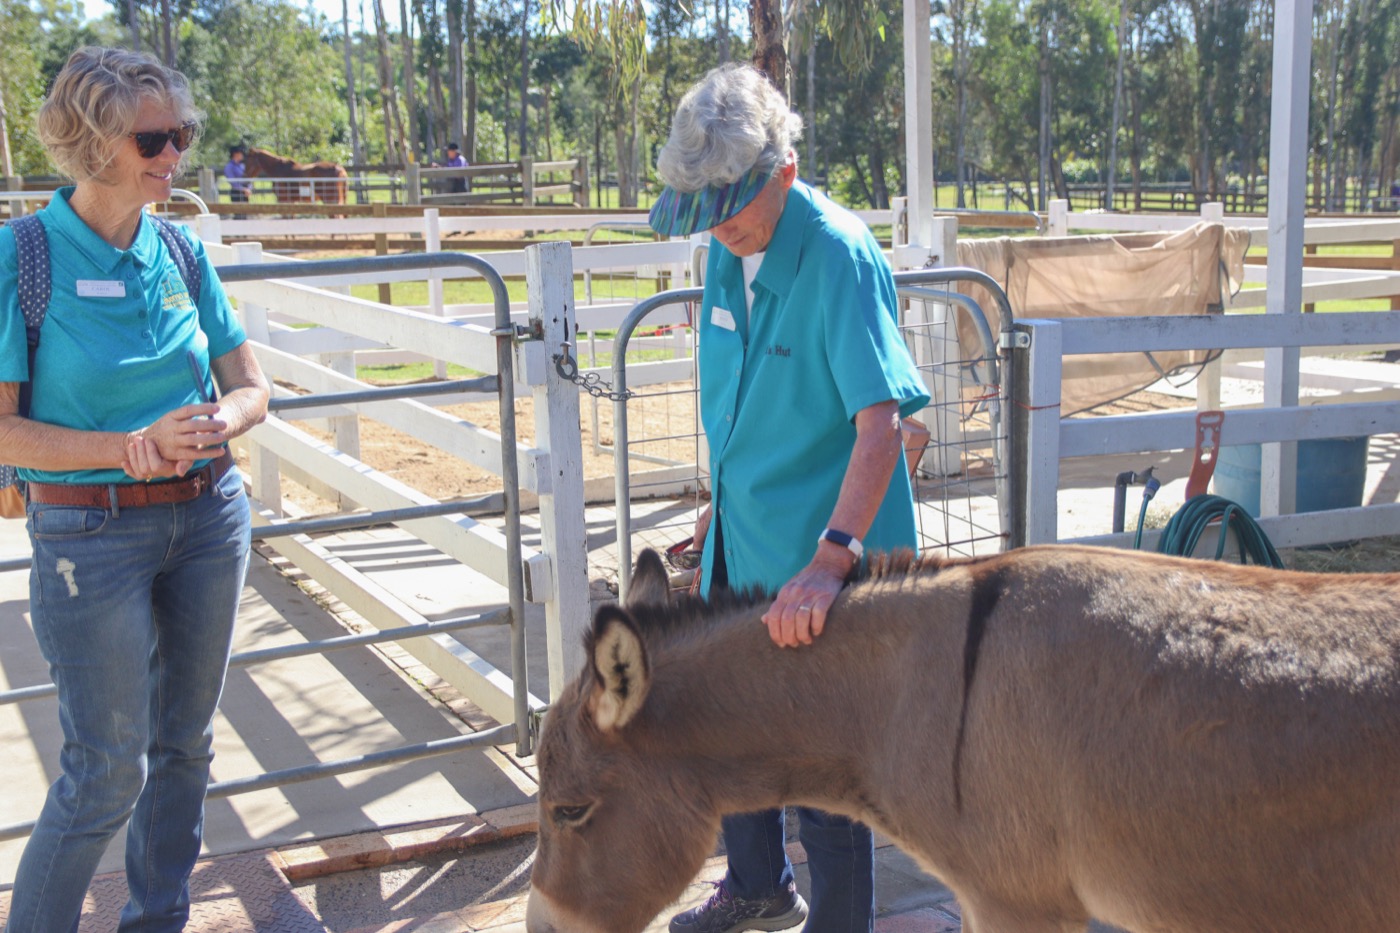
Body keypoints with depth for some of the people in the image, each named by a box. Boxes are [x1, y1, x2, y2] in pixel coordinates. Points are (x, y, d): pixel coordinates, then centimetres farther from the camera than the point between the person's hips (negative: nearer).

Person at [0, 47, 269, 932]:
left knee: (185, 741, 15)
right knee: (109, 768, 1)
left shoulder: (180, 253, 2)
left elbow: (253, 387, 7)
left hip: (210, 517, 5)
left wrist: (215, 423, -15)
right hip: (92, 533, -5)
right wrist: (132, 448, -22)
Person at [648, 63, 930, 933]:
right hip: (741, 541, 8)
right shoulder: (728, 251, 1)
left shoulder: (841, 258, -23)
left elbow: (880, 416, -32)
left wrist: (829, 558, -42)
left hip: (816, 564, -8)